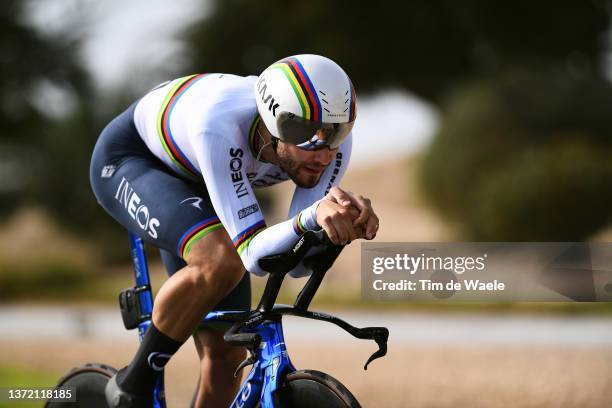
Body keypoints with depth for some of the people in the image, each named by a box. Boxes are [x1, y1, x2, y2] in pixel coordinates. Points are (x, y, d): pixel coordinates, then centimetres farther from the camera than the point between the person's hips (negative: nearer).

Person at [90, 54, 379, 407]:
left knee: (226, 355, -5)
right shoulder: (220, 126, -44)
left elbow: (299, 262, -29)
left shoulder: (331, 135, -28)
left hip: (194, 185, 6)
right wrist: (313, 216, -64)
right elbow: (255, 255, -46)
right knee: (221, 260, -35)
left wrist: (346, 220, -48)